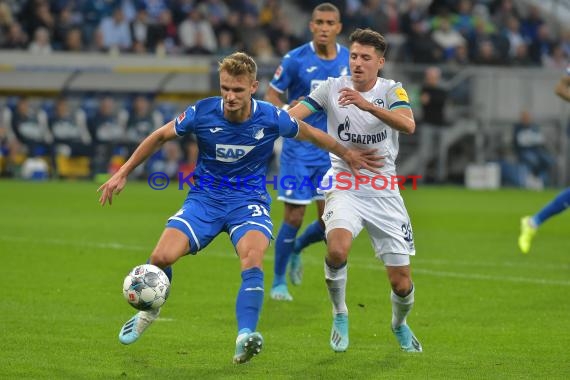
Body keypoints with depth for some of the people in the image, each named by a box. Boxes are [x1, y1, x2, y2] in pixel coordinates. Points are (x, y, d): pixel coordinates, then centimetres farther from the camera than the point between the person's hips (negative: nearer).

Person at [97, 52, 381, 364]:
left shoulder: (271, 118, -13)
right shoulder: (202, 112, -13)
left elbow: (312, 135, 7)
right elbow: (160, 137, 3)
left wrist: (349, 156, 18)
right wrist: (122, 173, 5)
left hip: (249, 201, -1)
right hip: (205, 198, 1)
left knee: (253, 258, -32)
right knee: (162, 257, -17)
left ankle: (245, 338, -39)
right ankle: (150, 310, 15)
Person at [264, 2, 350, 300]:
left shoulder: (350, 60, 2)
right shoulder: (295, 59, -9)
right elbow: (271, 95, -3)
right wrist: (286, 111, -21)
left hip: (332, 150, 4)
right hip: (299, 149, -3)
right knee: (294, 216, -6)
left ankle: (296, 250, 32)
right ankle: (279, 282, 11)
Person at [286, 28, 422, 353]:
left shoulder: (392, 90, -3)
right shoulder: (333, 88, -1)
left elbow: (408, 125, -23)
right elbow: (292, 115, -12)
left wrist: (367, 105, -36)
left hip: (384, 192, 1)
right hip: (344, 188, -1)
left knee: (402, 282, 0)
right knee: (338, 250, -31)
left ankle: (400, 325, 35)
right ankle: (340, 316, -4)